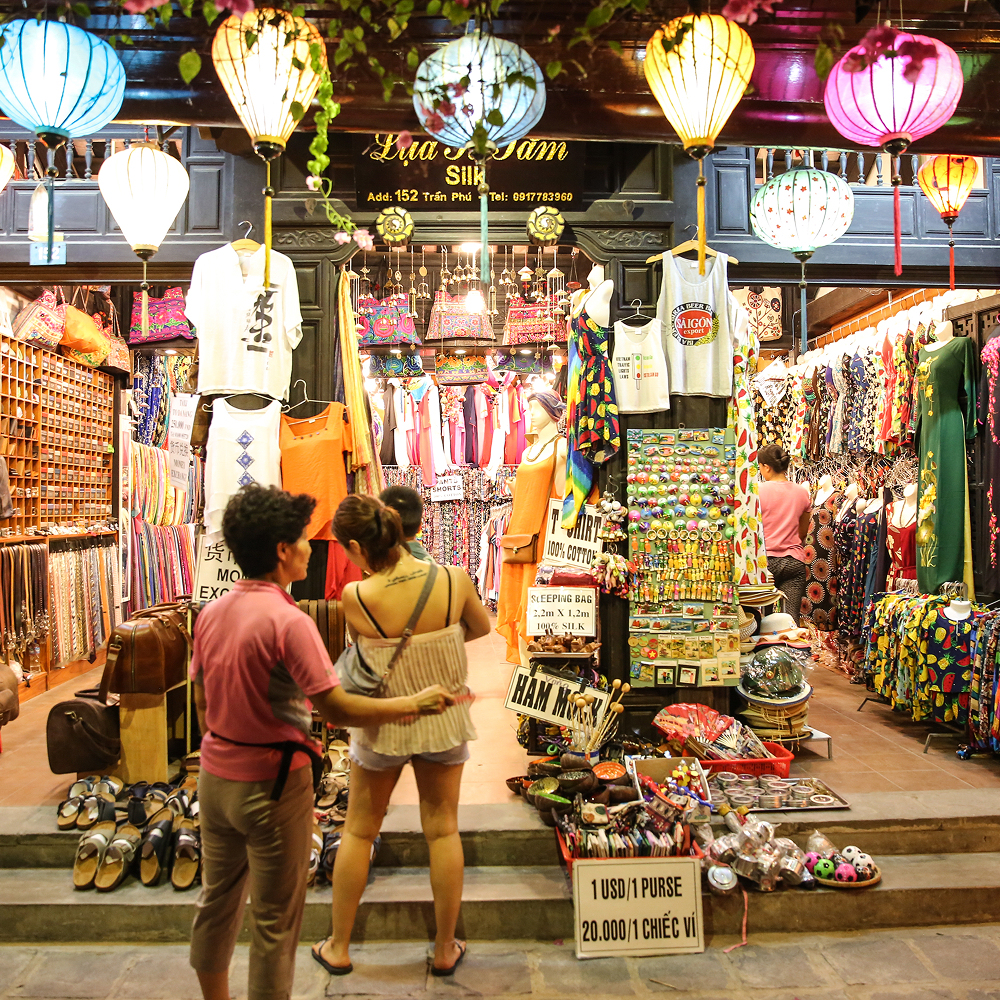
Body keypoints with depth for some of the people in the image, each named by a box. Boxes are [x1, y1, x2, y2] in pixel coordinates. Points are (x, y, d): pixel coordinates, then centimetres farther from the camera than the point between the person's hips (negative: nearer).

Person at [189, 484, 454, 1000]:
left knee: (217, 899, 24)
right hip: (271, 784, -7)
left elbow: (202, 703, 9)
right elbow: (337, 708, -22)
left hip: (215, 778, 8)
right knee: (274, 919, 9)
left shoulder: (210, 613, 0)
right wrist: (414, 703, -11)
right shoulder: (288, 621, -22)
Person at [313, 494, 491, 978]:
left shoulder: (355, 598, -25)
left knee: (358, 831, 18)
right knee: (442, 829, 15)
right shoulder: (454, 580, -20)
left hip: (382, 723, -1)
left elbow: (362, 645, -5)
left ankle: (338, 947, 34)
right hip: (444, 721, 2)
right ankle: (446, 948, 30)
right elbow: (482, 627, 0)